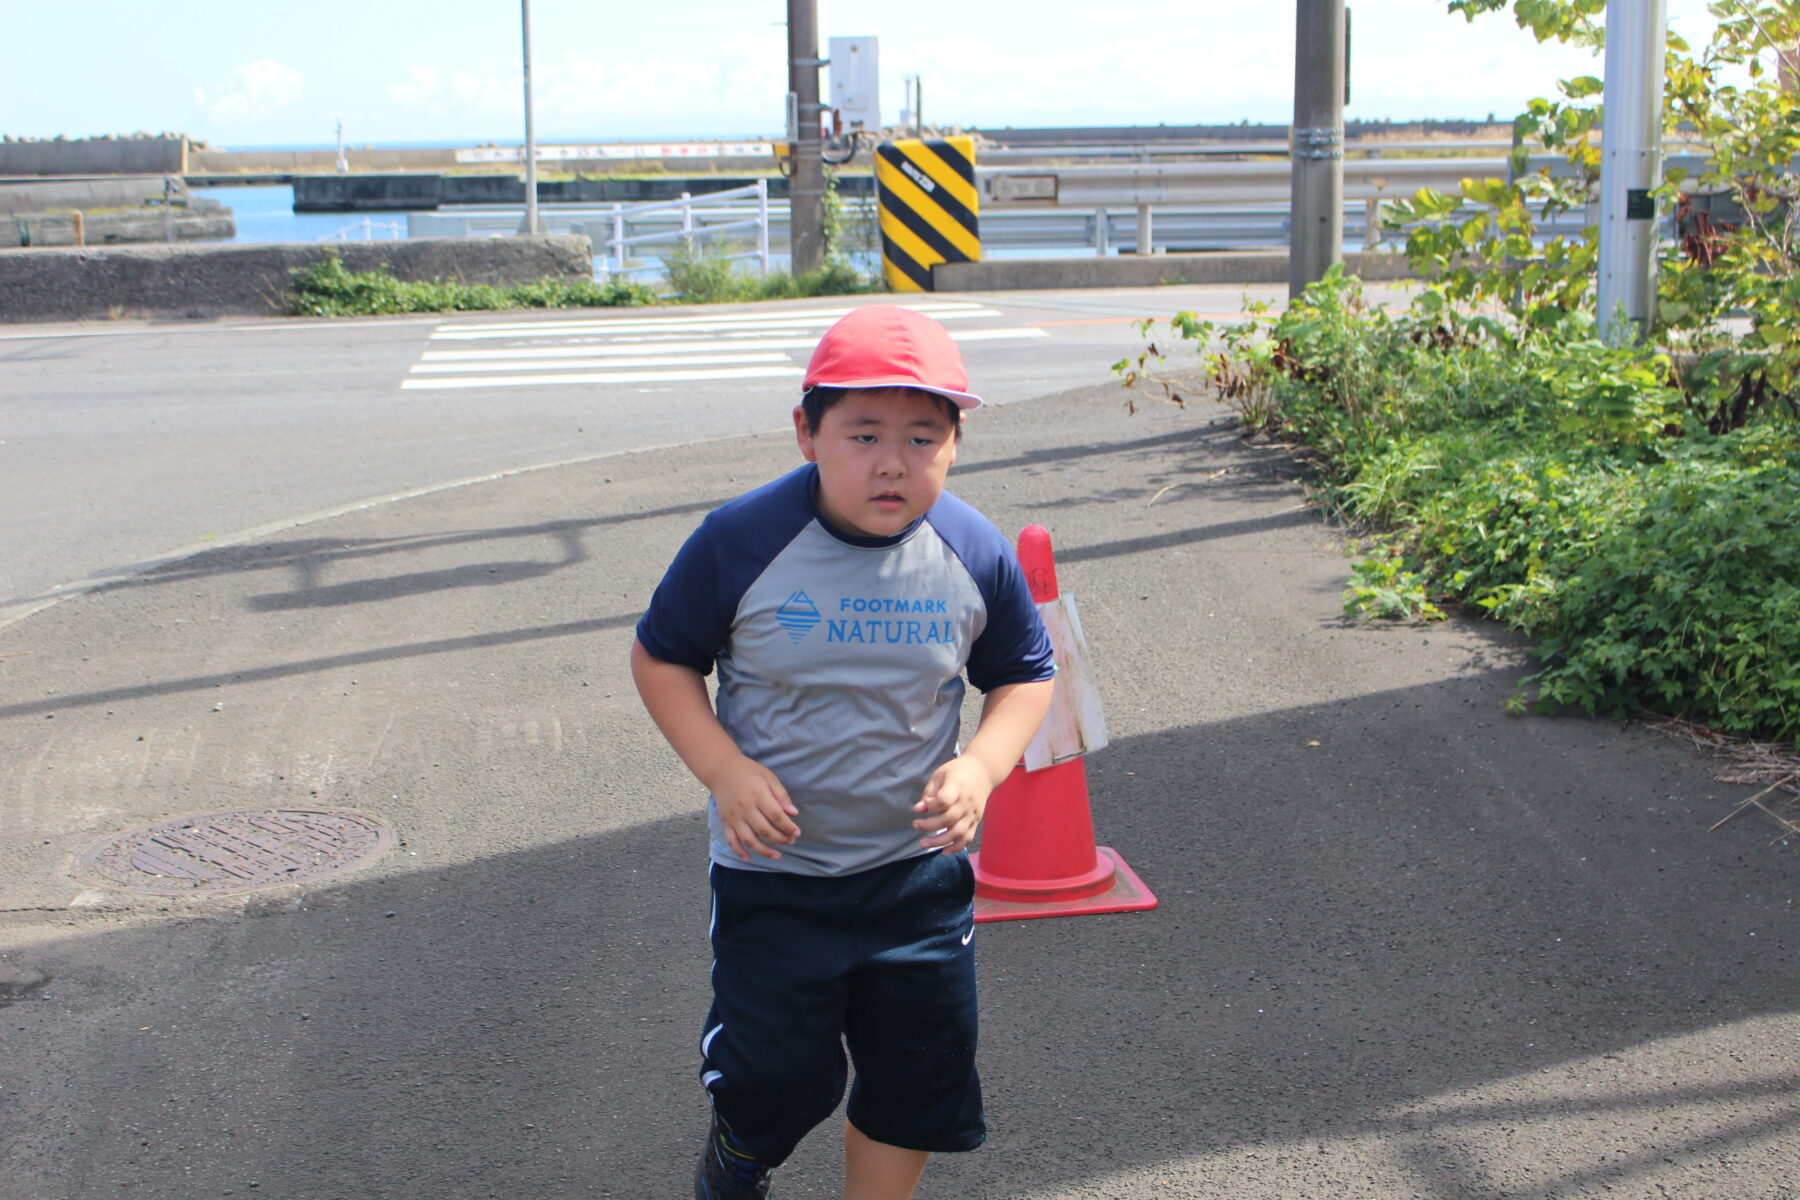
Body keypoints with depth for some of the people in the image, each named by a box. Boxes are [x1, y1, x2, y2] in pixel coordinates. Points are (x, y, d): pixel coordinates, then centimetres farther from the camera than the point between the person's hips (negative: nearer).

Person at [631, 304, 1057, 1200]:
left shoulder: (976, 555, -10)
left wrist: (982, 766, -15)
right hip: (773, 868, -2)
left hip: (919, 867, 3)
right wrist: (724, 771, -18)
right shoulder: (740, 544, -17)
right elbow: (661, 659, -4)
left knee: (921, 1077, 12)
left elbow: (1024, 675, 5)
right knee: (777, 1075, 6)